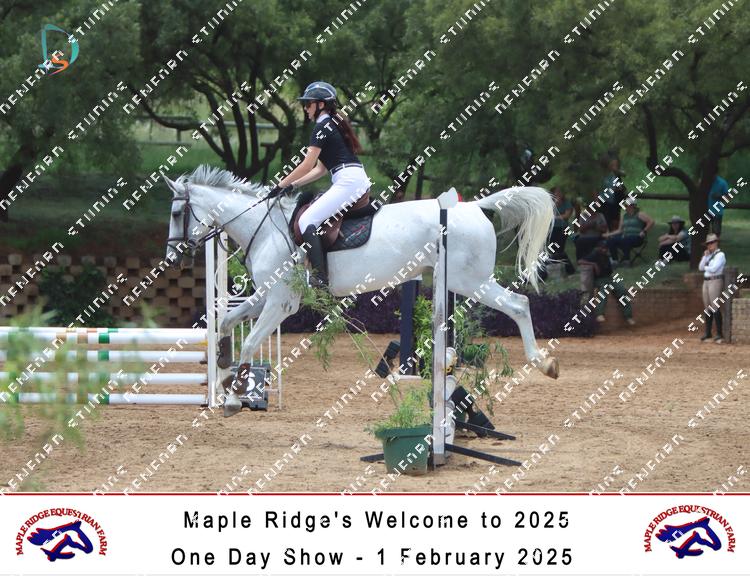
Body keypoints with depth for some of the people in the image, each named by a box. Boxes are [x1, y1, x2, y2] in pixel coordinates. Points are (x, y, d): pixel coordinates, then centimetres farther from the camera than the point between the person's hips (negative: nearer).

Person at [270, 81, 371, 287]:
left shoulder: (322, 127, -5)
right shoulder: (334, 124, 24)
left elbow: (307, 166, -8)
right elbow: (320, 169, 24)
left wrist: (281, 186, 1)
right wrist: (293, 185, 19)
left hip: (348, 181, -10)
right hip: (360, 180, 10)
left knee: (306, 220, -14)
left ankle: (319, 276, -25)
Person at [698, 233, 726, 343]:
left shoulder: (720, 255, -7)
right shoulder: (708, 255, 18)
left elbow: (714, 269, -17)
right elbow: (700, 268, 13)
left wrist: (705, 267, 1)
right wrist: (705, 256, 3)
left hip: (715, 281, -8)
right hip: (706, 281, 8)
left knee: (715, 308, -11)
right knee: (708, 308, 9)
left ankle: (719, 334, -11)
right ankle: (708, 333, 14)